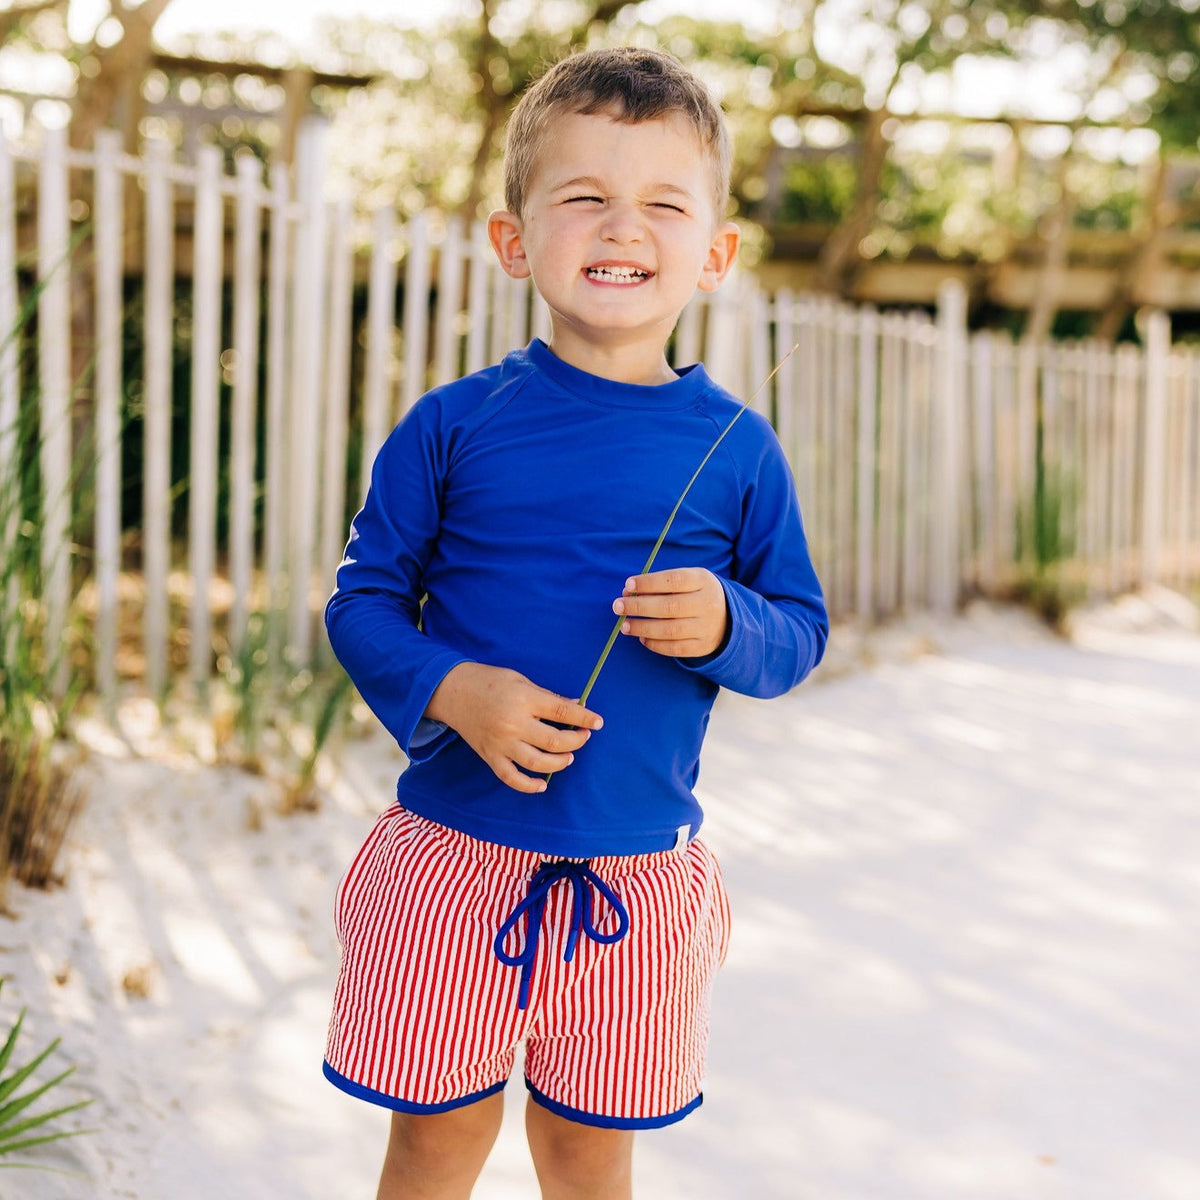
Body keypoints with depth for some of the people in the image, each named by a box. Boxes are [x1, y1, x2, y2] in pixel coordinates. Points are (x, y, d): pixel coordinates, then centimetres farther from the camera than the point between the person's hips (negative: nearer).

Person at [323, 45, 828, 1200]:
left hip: (639, 874, 1)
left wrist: (727, 625, -17)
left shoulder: (736, 448, -1)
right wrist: (451, 691, -18)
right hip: (455, 853, -1)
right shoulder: (453, 425, -5)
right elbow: (362, 599, 0)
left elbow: (801, 632, 5)